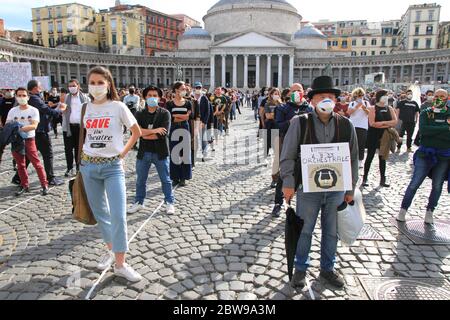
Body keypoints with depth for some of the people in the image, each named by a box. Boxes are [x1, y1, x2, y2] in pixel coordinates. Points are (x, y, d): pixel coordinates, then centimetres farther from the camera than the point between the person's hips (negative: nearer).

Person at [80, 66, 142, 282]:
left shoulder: (118, 106, -6)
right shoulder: (86, 108, 6)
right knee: (100, 213, 13)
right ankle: (111, 250, 33)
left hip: (113, 166, -4)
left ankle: (120, 264, 3)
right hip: (88, 165, 4)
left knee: (118, 216, -8)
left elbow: (137, 131, 3)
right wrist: (81, 160, 13)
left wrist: (124, 152, -3)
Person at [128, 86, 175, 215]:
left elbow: (164, 133, -17)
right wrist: (154, 131, -20)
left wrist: (145, 134, -11)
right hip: (144, 152, 3)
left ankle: (170, 203, 22)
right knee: (141, 180, 14)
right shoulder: (140, 114, 4)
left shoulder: (164, 113, -5)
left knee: (166, 180, 9)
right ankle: (139, 203, 30)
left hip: (160, 152, -3)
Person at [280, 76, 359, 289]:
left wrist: (351, 189, 6)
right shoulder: (300, 123, -8)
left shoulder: (346, 125, 1)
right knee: (304, 231, 11)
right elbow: (288, 156, -6)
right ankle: (300, 269, 33)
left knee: (331, 232, 17)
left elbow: (353, 159, 6)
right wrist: (288, 183, -12)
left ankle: (327, 268, 39)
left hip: (337, 189, 3)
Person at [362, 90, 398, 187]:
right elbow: (372, 123, -17)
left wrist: (381, 123, -15)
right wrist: (387, 123, -11)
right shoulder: (373, 109, -6)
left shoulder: (390, 109, 8)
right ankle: (365, 178, 8)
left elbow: (395, 122, -3)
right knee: (370, 157, 0)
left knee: (383, 157, 10)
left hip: (385, 136, 5)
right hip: (373, 136, -4)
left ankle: (382, 179, 16)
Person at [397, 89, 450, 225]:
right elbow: (423, 130, -18)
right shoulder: (426, 113, 1)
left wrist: (433, 131, -16)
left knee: (437, 186, 10)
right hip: (425, 153, -1)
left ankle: (430, 212, 25)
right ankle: (403, 210, 10)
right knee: (414, 184, 0)